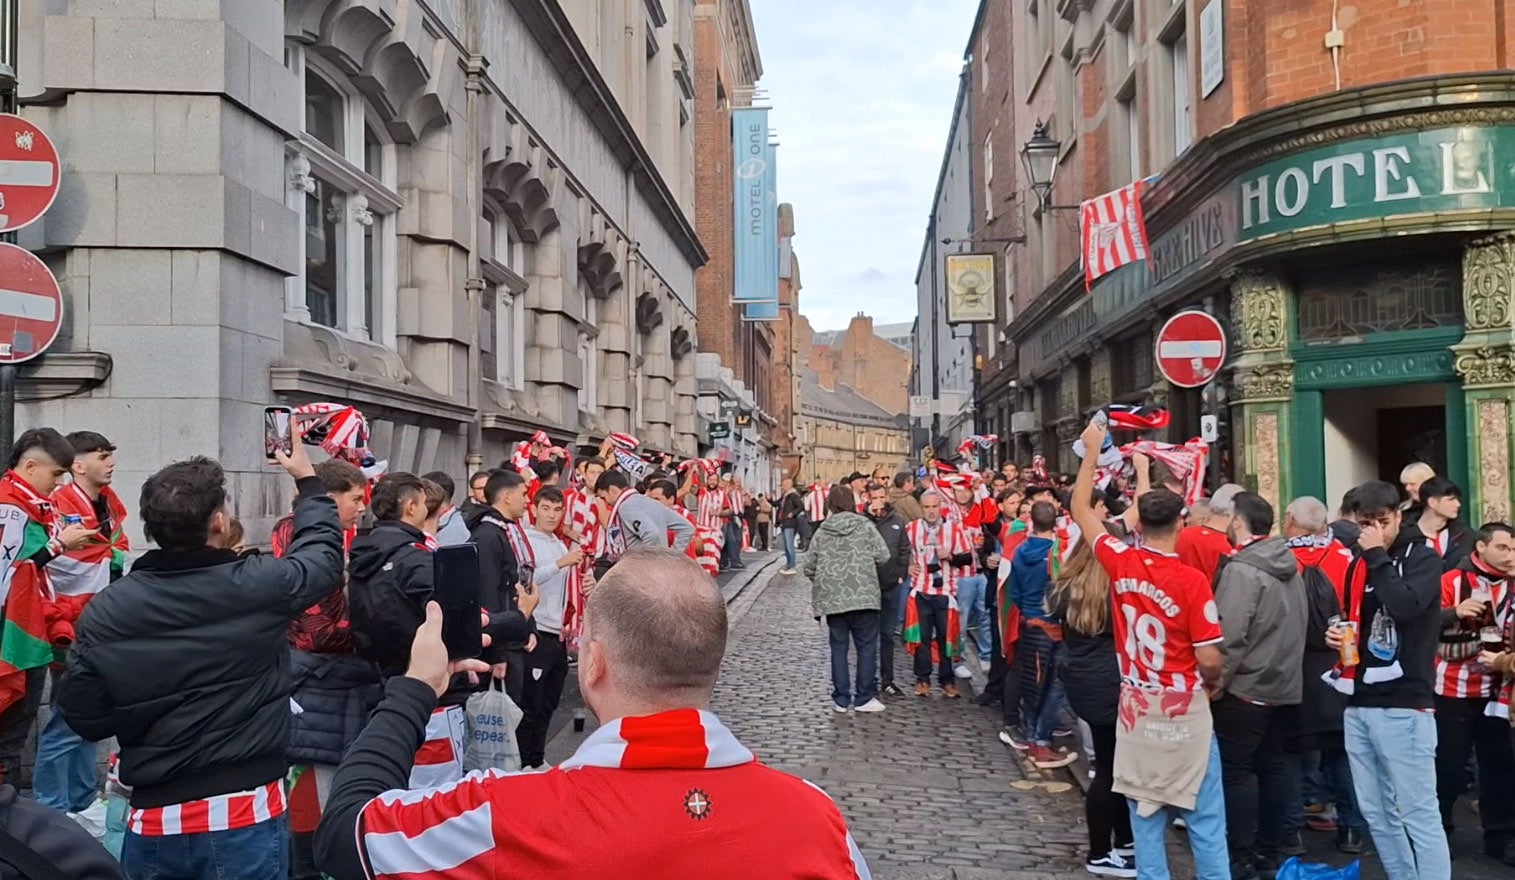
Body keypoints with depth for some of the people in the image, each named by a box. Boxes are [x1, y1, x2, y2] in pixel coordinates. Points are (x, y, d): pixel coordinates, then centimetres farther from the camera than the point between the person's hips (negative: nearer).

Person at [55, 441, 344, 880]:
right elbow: (323, 552, 7)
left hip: (153, 824, 2)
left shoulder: (105, 610, -7)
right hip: (245, 820, -2)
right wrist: (308, 480, 23)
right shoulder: (261, 585, -13)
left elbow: (82, 716, -2)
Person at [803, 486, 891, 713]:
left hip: (831, 598, 3)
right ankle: (864, 698, 7)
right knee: (866, 647, 6)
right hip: (862, 596, -3)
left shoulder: (821, 532, 4)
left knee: (838, 647, 11)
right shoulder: (865, 526, -2)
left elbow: (807, 566, 7)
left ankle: (841, 699, 13)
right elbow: (883, 556, -5)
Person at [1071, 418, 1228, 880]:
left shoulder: (1121, 564, -7)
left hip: (1137, 709, 4)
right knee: (1204, 818, 6)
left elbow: (1081, 509, 8)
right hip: (1184, 712, -4)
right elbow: (1209, 660, -16)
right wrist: (1211, 684, 7)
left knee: (1146, 815, 12)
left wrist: (1092, 450, 15)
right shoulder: (1191, 580, -18)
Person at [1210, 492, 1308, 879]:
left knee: (1236, 770, 0)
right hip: (1285, 685, 8)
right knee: (1275, 765, 14)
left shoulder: (1242, 568, -18)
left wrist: (1218, 680, -13)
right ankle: (1270, 848, 23)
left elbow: (1229, 633, -22)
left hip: (1245, 688, -8)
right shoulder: (1290, 564, 8)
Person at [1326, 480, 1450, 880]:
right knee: (1377, 814, 11)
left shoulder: (1422, 557, -2)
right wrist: (1340, 635, 7)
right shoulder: (1361, 564, 16)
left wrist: (1378, 555, -13)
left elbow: (1405, 606, -22)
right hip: (1359, 705, 7)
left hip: (1403, 706, -7)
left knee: (1419, 814, -6)